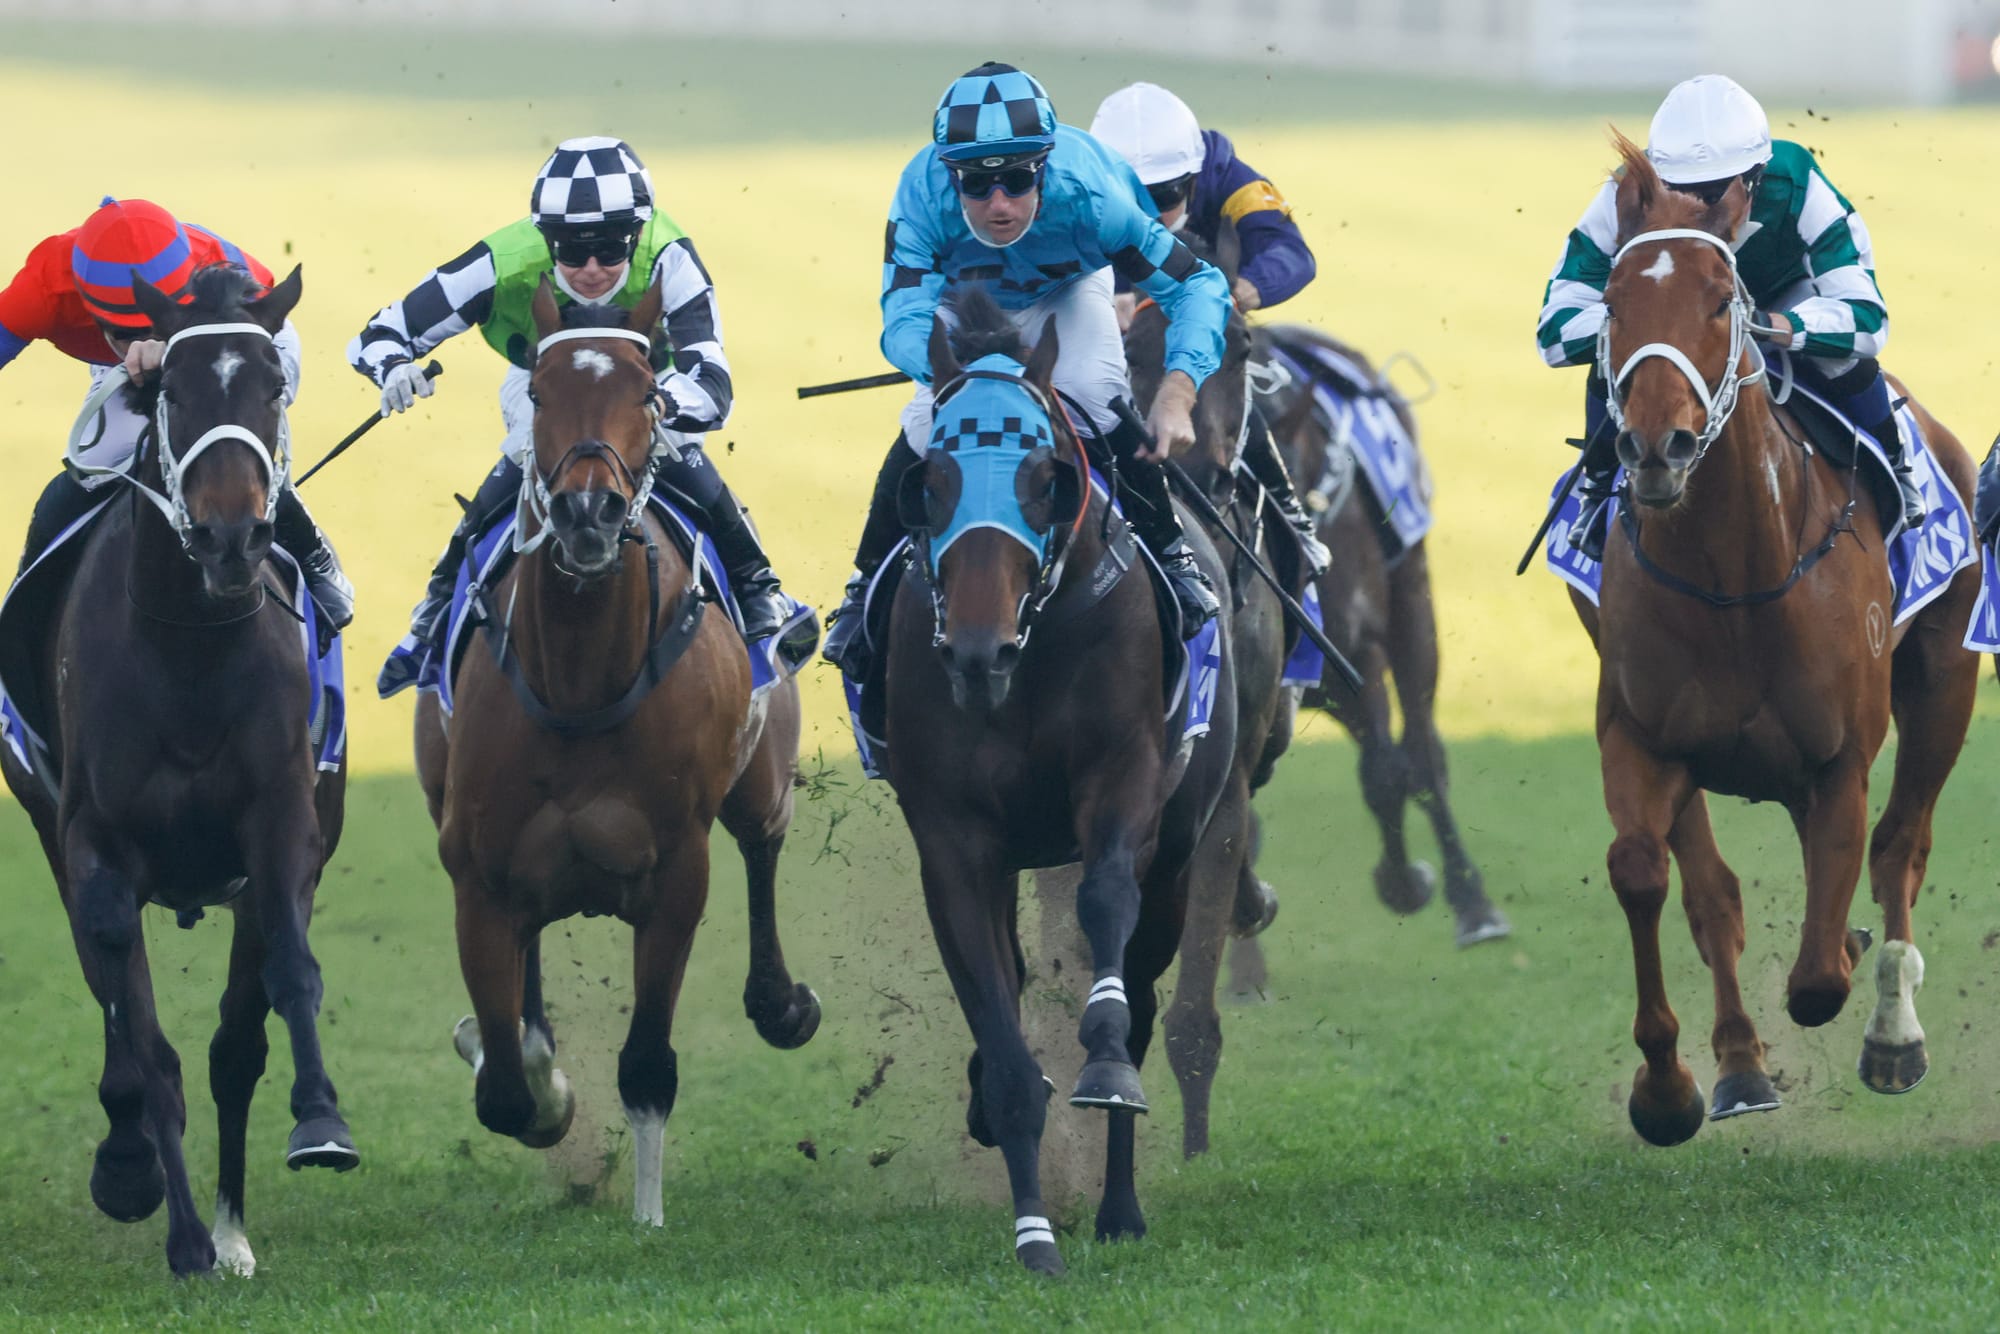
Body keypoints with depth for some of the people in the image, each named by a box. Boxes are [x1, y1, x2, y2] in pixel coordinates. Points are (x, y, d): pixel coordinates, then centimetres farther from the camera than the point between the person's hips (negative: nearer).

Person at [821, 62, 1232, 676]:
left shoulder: (1088, 193, -43)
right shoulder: (924, 195, -42)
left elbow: (1198, 287, -40)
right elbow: (903, 321, -44)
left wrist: (1176, 395, -56)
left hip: (1066, 292, -1)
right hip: (963, 305, 1)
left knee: (1095, 398, -25)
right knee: (925, 428, -17)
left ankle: (1169, 556, -4)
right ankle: (866, 587, 3)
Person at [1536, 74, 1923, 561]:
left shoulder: (1799, 187, -39)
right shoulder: (1627, 197, -38)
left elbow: (1867, 321, -42)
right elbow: (1555, 331, -36)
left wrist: (1767, 324, -59)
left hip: (1782, 295, -1)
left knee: (1845, 359, -30)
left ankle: (1893, 468, 2)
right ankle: (1598, 491, 2)